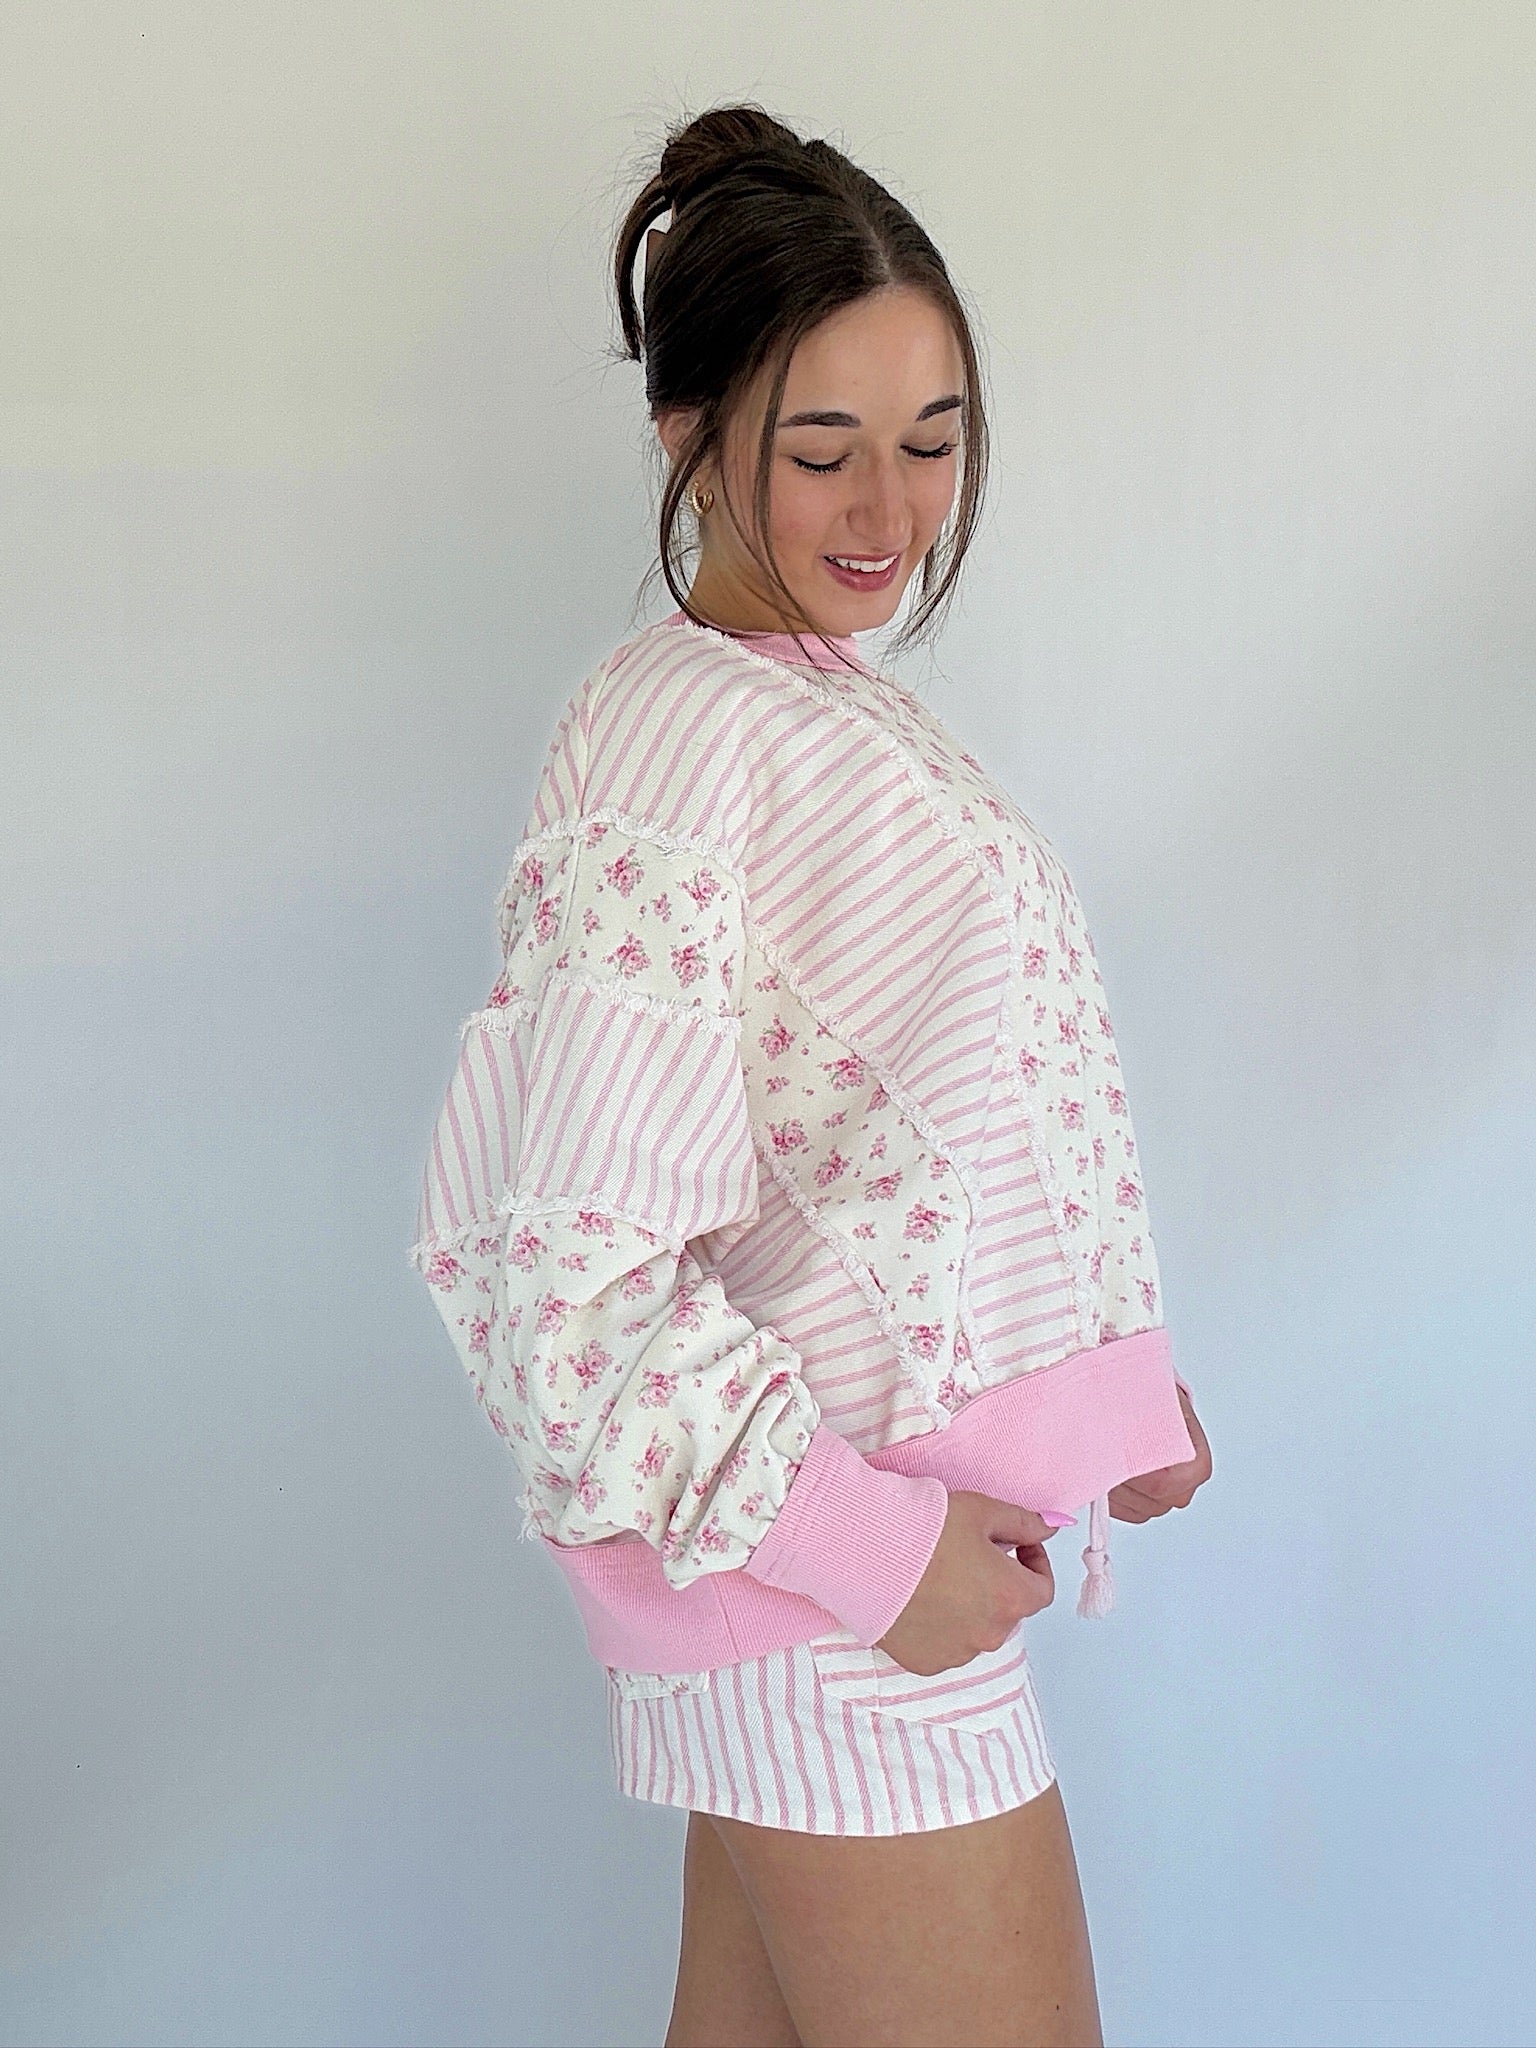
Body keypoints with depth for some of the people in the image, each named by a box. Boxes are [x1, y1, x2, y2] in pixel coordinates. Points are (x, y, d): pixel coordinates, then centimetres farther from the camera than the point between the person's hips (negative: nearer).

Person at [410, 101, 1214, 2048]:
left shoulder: (845, 705, 12)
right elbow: (564, 1251, -22)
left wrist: (1116, 1368, 12)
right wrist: (864, 1542, -20)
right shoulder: (672, 733, -17)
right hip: (829, 1561, -8)